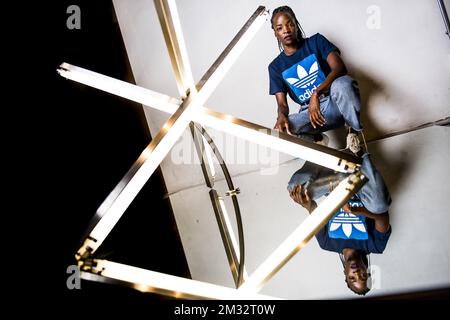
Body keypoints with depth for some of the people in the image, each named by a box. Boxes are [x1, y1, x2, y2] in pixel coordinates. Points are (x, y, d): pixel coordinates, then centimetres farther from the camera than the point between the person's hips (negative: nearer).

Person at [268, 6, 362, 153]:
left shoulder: (316, 42, 3)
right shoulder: (276, 67, 8)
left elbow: (340, 68, -13)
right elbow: (282, 103, 1)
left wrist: (316, 94, -29)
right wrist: (281, 116, -26)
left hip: (336, 103, -2)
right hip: (309, 111, 2)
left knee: (342, 83, -38)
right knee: (282, 130, -30)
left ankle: (354, 133, -14)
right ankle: (315, 138, 1)